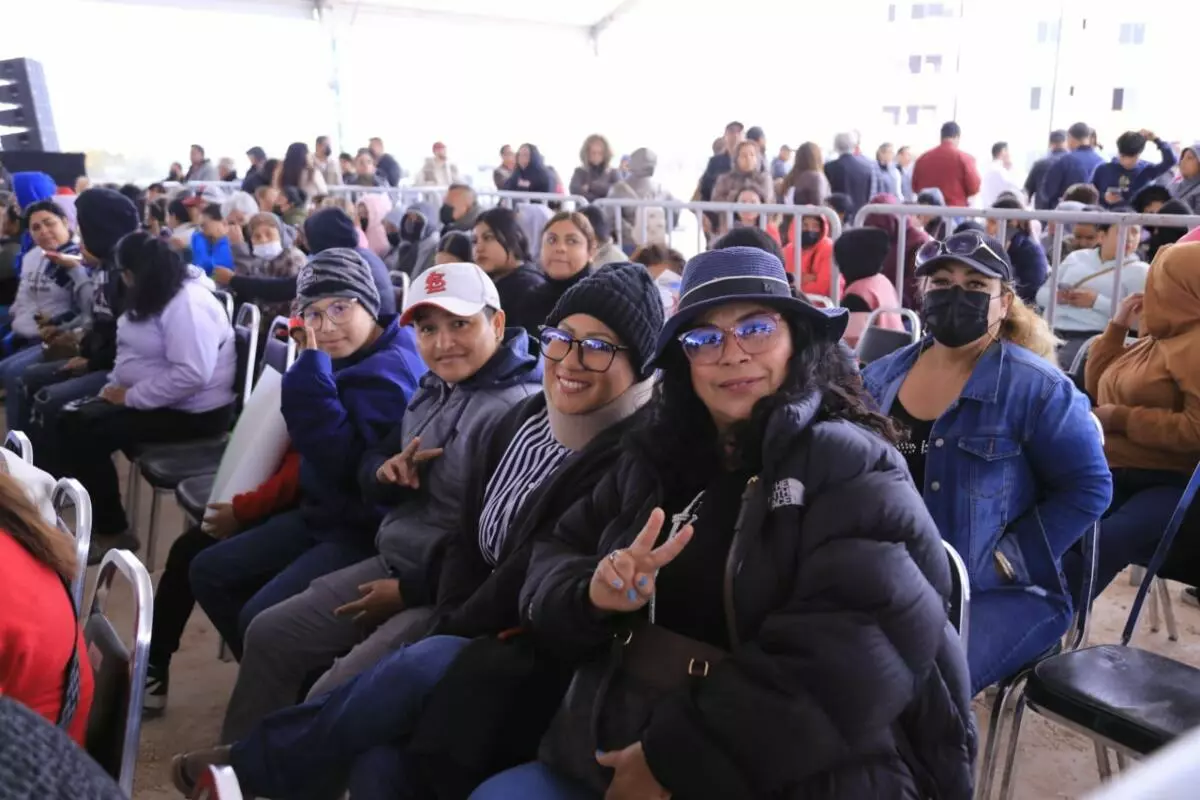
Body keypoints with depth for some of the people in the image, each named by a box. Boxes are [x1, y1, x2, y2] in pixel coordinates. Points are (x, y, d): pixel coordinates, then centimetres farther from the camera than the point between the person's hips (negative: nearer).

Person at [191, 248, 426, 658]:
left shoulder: (389, 370, -21)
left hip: (365, 532, -10)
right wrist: (311, 362, -1)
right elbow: (310, 445, 8)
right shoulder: (347, 359, 8)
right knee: (208, 572, 13)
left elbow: (342, 462, -30)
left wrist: (312, 367, -27)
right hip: (320, 515, 10)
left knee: (262, 617, -22)